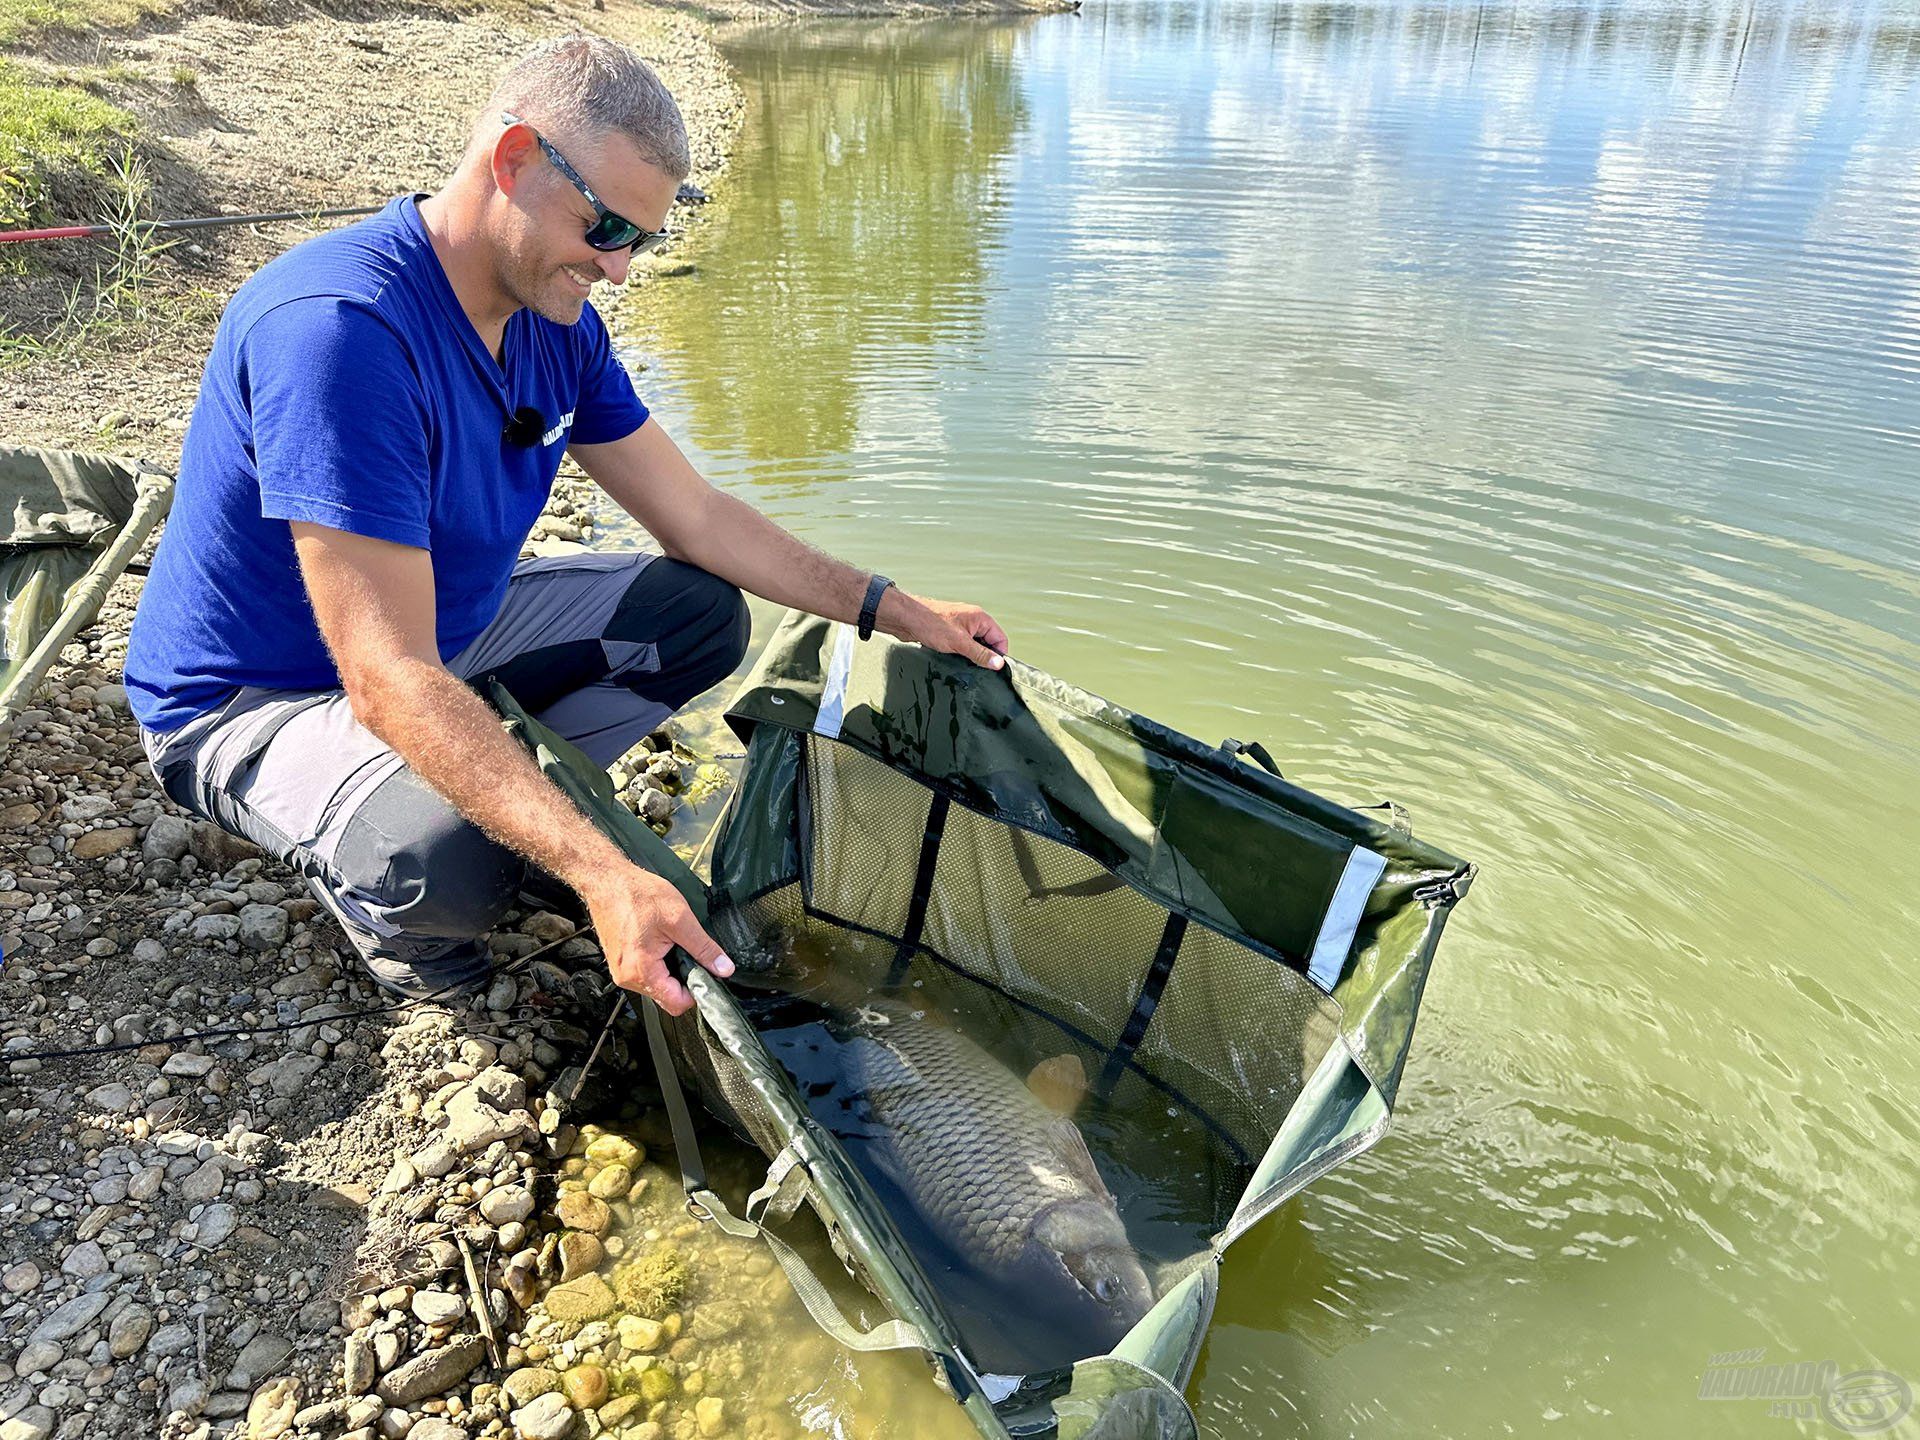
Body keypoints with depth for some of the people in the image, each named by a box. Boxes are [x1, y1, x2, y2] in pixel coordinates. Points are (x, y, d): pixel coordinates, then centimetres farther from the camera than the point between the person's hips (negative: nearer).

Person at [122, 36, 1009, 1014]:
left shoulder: (554, 321, -6)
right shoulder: (341, 324, -34)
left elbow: (696, 518, 0)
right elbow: (390, 679, -38)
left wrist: (897, 613, -4)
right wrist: (601, 875, -44)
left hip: (447, 632, 8)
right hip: (257, 697, -7)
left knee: (700, 614, 3)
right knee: (449, 862, -37)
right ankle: (368, 880, 1)